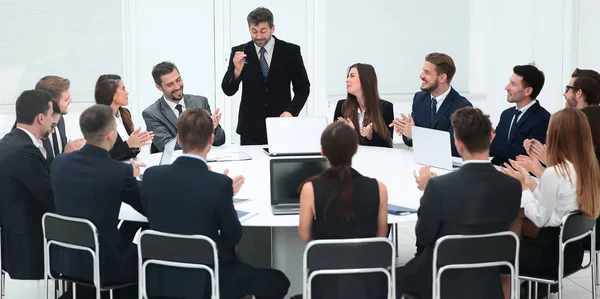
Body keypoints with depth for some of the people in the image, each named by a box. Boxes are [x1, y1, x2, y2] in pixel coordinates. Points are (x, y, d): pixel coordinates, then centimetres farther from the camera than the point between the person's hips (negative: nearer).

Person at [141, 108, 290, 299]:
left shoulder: (151, 176, -9)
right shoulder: (220, 184, -21)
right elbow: (233, 238, -9)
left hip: (160, 279, 6)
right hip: (203, 282, -5)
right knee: (277, 281, 17)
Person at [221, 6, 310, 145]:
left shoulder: (290, 51, -1)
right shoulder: (239, 52, 0)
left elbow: (302, 88, 4)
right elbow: (228, 91, -3)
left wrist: (291, 112, -12)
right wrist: (237, 70, -21)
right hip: (250, 128, 0)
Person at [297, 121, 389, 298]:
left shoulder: (311, 189, -16)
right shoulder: (377, 188, -12)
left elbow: (305, 236, -1)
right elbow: (381, 235, 3)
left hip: (327, 282, -1)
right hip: (368, 279, 1)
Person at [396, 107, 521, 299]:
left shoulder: (438, 187, -26)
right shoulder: (512, 187, -13)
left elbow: (423, 238, -11)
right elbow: (497, 232, 4)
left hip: (442, 281, -5)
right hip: (487, 282, 5)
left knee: (394, 277, 26)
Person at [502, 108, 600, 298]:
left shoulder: (554, 173, -23)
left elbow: (540, 219, -16)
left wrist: (522, 186, -6)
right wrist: (529, 181, 8)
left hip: (555, 252, -8)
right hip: (574, 248, 8)